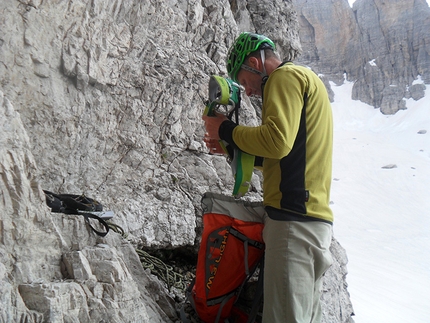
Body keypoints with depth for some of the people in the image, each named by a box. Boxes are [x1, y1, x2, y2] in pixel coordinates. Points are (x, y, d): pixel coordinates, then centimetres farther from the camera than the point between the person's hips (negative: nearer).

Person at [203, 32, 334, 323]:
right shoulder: (307, 80, 27)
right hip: (314, 215, 11)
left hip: (294, 217, -11)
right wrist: (231, 146, 21)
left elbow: (277, 140, -19)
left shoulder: (286, 76, -3)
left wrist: (226, 129, -4)